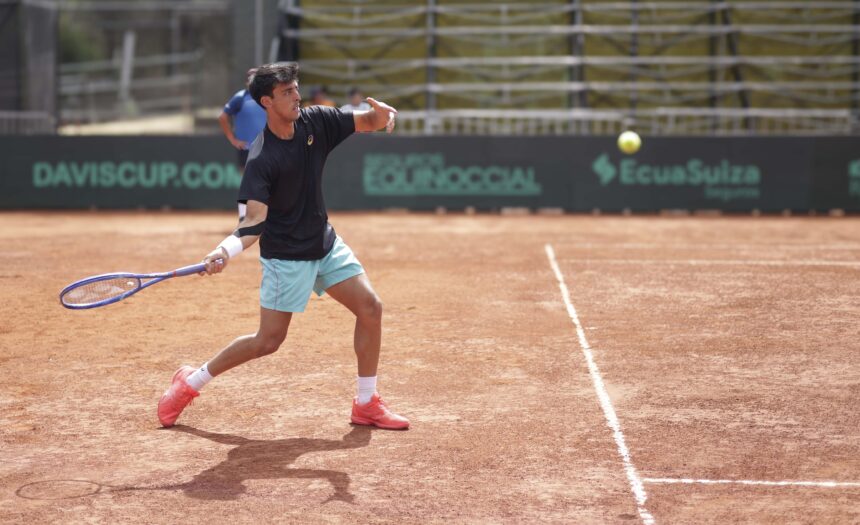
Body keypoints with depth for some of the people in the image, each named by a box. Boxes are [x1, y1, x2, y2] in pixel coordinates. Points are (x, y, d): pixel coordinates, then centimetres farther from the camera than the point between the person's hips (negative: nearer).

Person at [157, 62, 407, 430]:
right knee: (268, 341, -4)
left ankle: (366, 404, 10)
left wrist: (381, 113, -24)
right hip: (286, 257, -6)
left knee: (370, 308, -3)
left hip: (325, 244, 6)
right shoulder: (262, 158, -24)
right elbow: (255, 219, -30)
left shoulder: (315, 122, -5)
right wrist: (226, 250, -49)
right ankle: (190, 383, 15)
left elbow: (368, 123, 1)